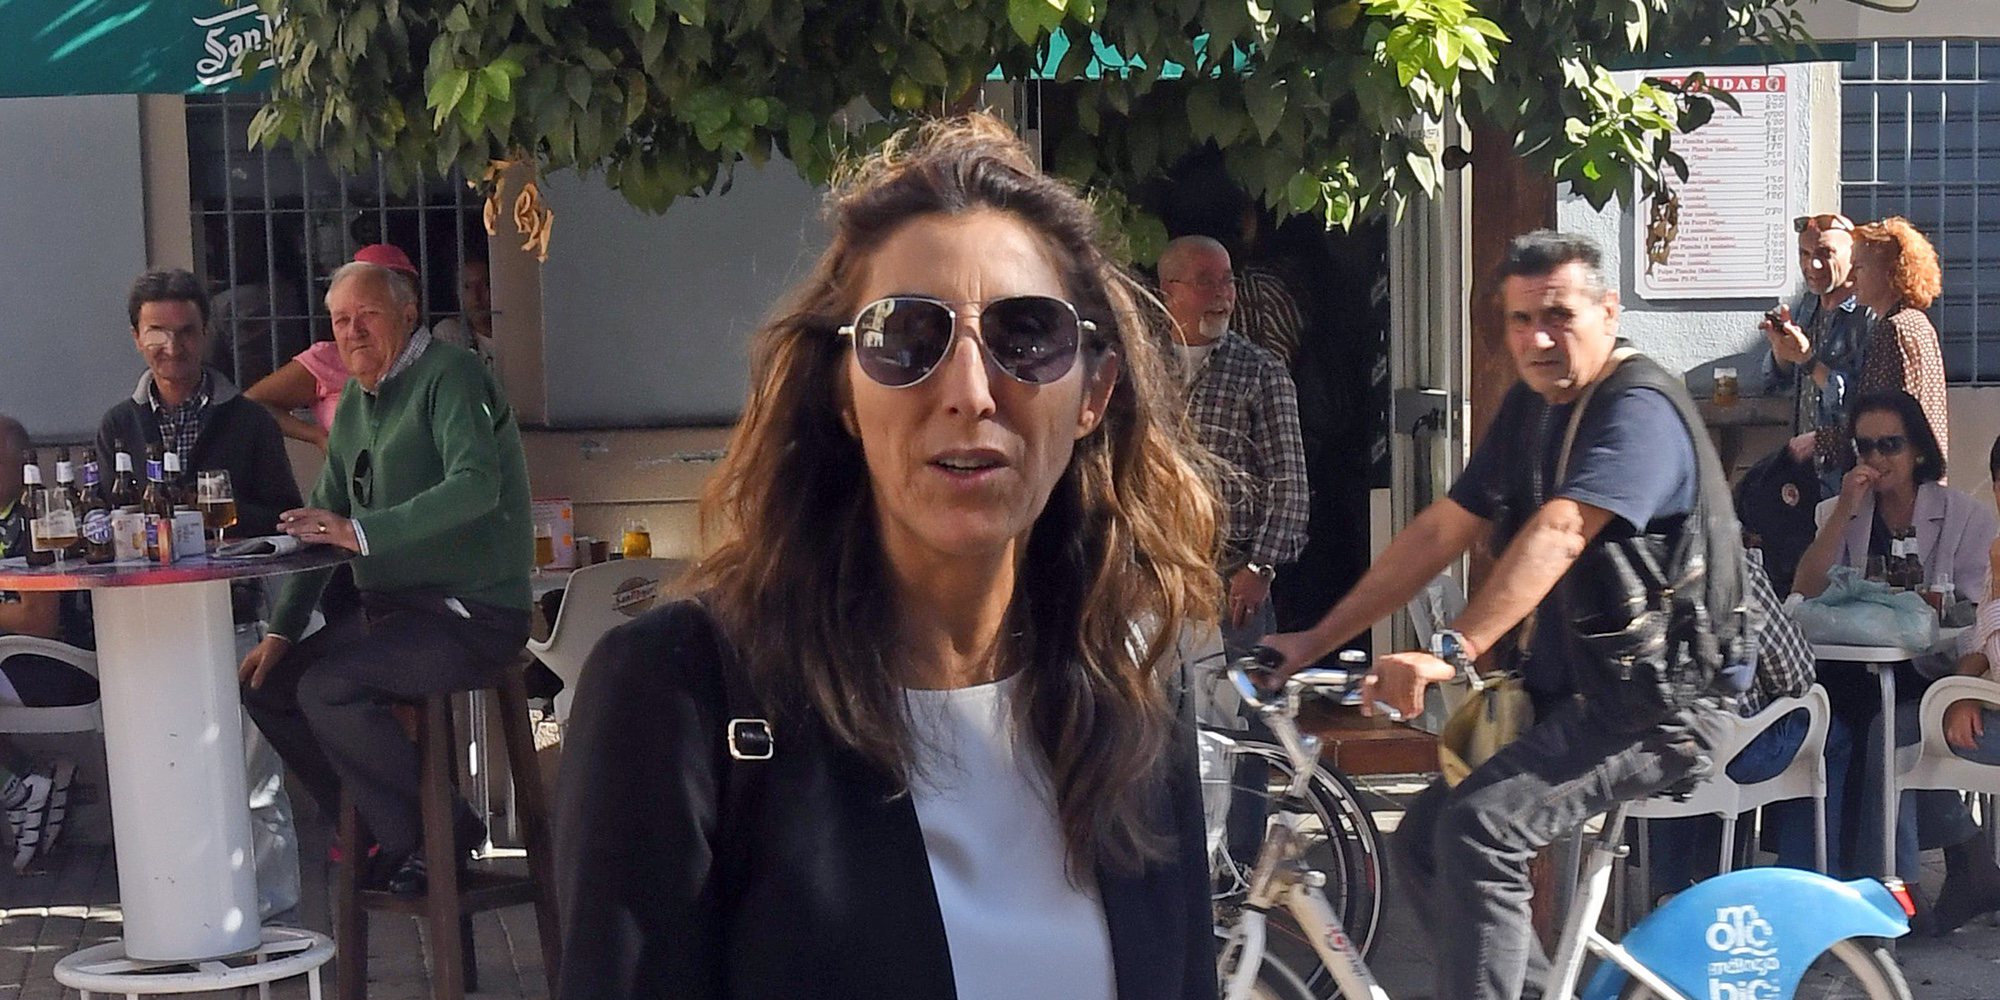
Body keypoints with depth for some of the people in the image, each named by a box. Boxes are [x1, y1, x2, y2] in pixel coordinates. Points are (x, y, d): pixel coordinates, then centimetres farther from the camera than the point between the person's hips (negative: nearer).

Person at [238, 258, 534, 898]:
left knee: (327, 688, -25)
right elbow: (322, 526, 18)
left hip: (471, 617, -9)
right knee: (266, 684, 6)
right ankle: (374, 837, 11)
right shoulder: (355, 402, 16)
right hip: (390, 608, 10)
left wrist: (361, 531, -34)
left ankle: (435, 838, -10)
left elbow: (477, 487, -30)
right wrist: (281, 632, 9)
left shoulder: (448, 376, -12)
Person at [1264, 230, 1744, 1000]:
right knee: (1423, 840, 6)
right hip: (1575, 695, 9)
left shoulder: (1639, 409, -18)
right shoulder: (1530, 407, 10)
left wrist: (1450, 652, -45)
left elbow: (1558, 534, -33)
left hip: (1657, 705, -9)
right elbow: (1440, 533, 9)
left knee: (1479, 833, -26)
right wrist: (1314, 641, 4)